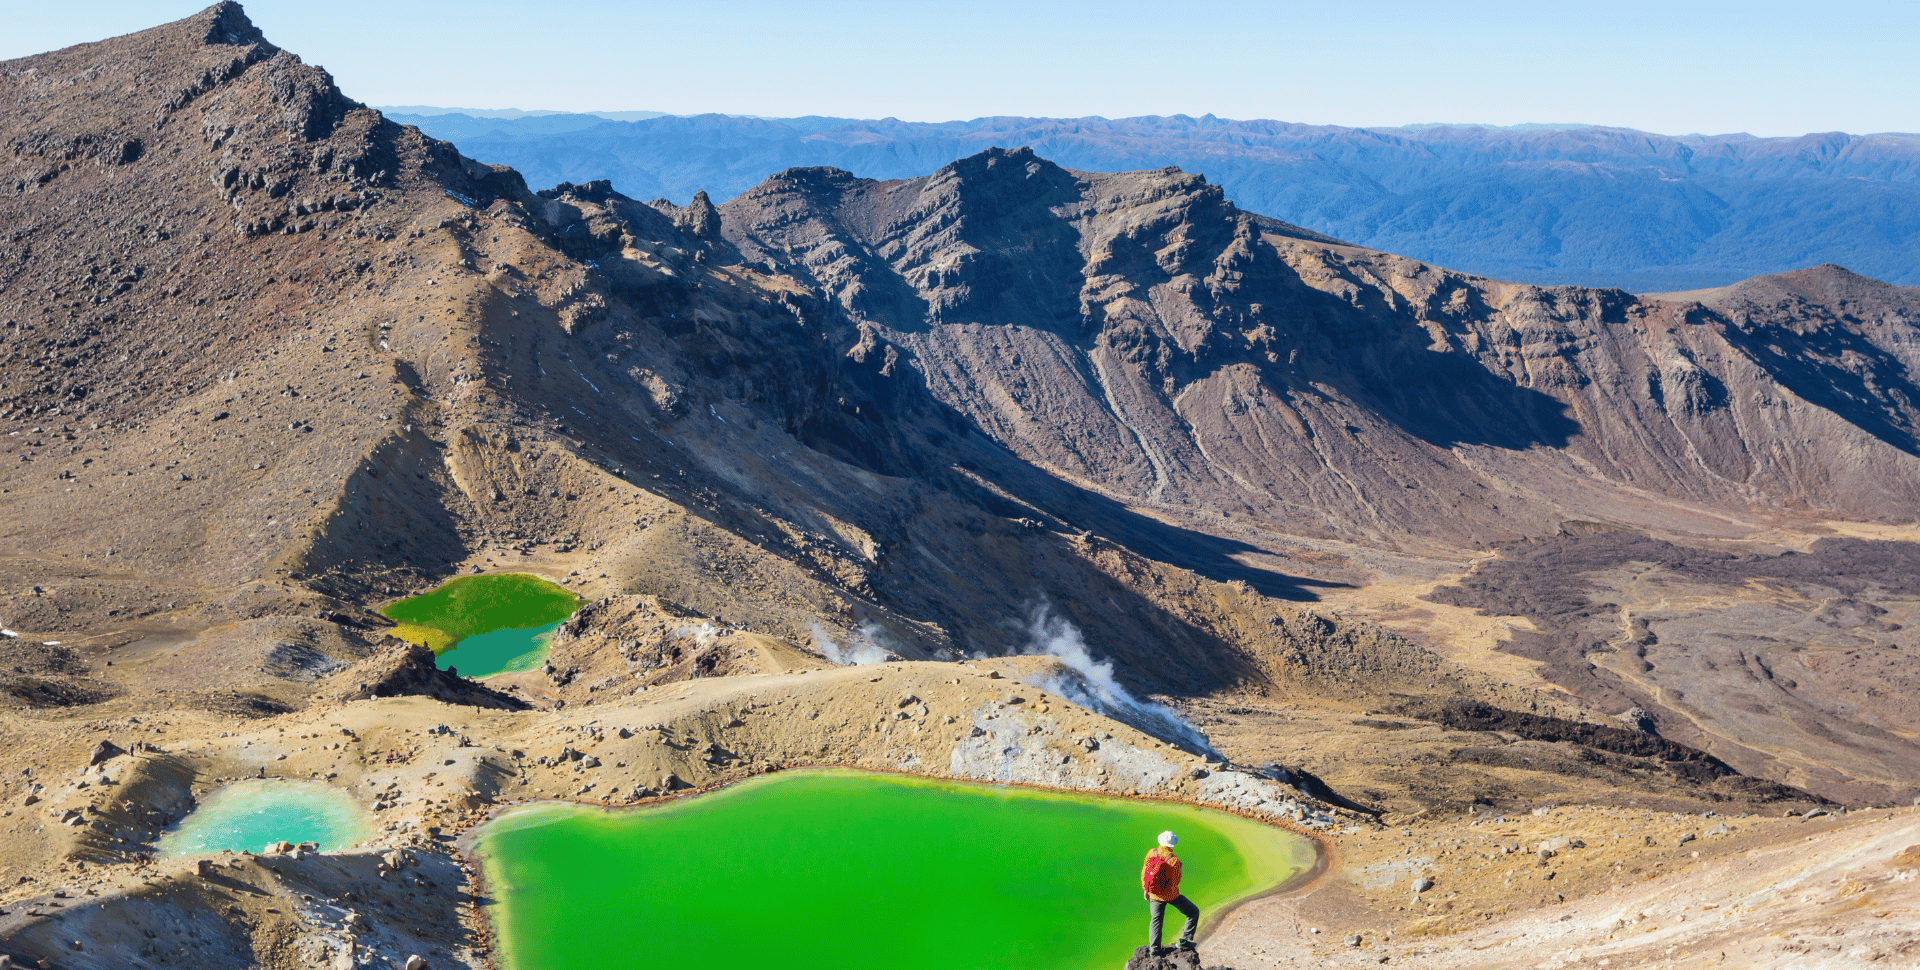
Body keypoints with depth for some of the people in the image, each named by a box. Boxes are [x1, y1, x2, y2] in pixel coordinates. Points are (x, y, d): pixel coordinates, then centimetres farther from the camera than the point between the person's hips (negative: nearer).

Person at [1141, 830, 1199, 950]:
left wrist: (1145, 889, 15)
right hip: (1170, 894, -4)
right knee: (1193, 912, 14)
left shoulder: (1151, 853, -9)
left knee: (1155, 920, 22)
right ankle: (1184, 941, 10)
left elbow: (1144, 873, 1)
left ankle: (1154, 949, 23)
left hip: (1154, 895, 5)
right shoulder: (1174, 860, -24)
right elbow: (1175, 881, -18)